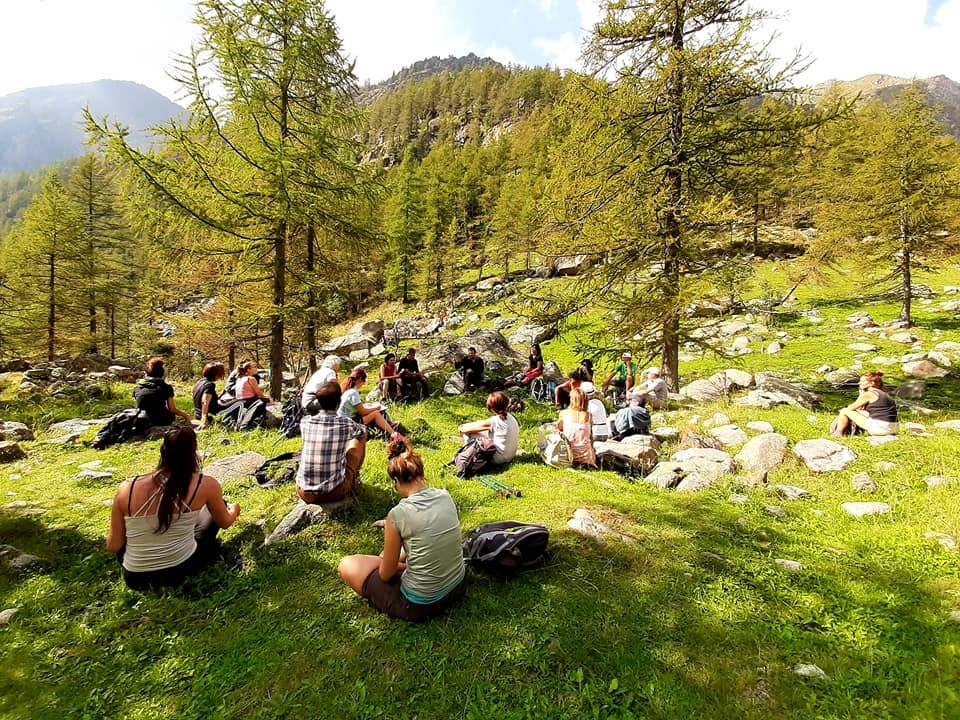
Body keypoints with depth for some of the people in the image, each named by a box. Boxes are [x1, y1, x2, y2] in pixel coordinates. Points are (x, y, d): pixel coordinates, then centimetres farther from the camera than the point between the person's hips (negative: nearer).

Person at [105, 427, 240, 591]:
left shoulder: (126, 488, -10)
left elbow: (113, 546, -1)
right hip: (182, 569, -3)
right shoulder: (205, 485, -14)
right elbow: (224, 523, 5)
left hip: (135, 579, 3)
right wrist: (234, 510, 28)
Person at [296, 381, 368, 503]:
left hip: (304, 493, 3)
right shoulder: (346, 423, -8)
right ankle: (354, 477, 36)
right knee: (360, 437, 14)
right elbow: (363, 430, 17)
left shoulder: (305, 422, -3)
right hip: (335, 492, -2)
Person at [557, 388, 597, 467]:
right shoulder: (588, 416, -7)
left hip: (569, 455, -1)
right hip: (586, 456, 1)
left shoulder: (564, 413, -9)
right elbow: (590, 434, 4)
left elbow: (558, 427, 8)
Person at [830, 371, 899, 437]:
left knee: (844, 411, 1)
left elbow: (851, 408, 2)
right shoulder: (883, 393, 19)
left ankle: (838, 433, 14)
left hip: (880, 428, -9)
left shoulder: (867, 394, -7)